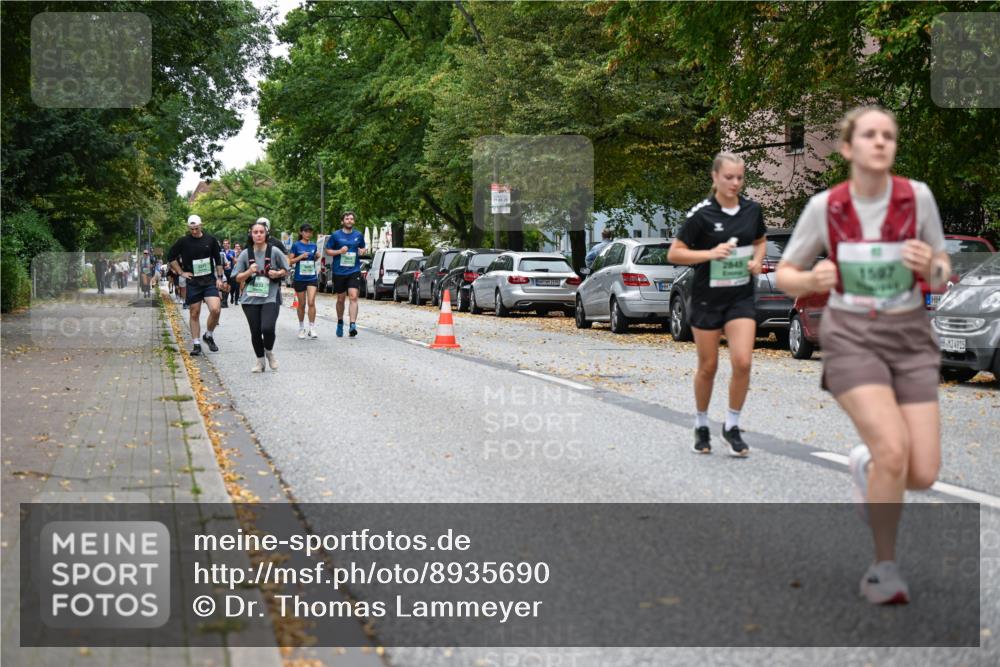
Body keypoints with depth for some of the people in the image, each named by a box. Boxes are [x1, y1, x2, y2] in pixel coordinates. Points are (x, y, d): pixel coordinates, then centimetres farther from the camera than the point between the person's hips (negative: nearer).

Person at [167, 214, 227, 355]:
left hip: (210, 281, 0)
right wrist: (181, 272, 2)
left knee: (215, 309, -15)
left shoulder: (210, 240, 2)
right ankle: (196, 344, 12)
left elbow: (218, 260, 10)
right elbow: (171, 257, 8)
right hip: (192, 282, 0)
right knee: (194, 313, 3)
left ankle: (209, 336, 8)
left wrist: (219, 277, 4)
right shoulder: (183, 241, -1)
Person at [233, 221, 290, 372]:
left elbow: (286, 270, 10)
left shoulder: (274, 251, -2)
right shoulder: (246, 254, 3)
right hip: (251, 298, 2)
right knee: (255, 332, 5)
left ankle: (269, 352, 13)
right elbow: (238, 278, 6)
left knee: (268, 328, -19)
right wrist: (249, 272, -12)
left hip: (270, 298, -2)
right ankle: (260, 361, 27)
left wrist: (277, 274, -11)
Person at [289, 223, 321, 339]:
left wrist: (317, 256, -1)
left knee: (311, 302, -11)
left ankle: (312, 329, -8)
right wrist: (301, 257, -16)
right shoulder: (296, 245, -3)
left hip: (312, 278, 2)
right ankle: (301, 328, 22)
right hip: (299, 278, -2)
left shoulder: (313, 245, 7)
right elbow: (290, 261, -2)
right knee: (302, 304, 8)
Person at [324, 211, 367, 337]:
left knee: (353, 297, -16)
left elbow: (362, 248, 21)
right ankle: (340, 323, 33)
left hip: (354, 271, 0)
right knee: (340, 299, 12)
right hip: (339, 272, 0)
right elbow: (328, 251, 3)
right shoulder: (335, 235, 0)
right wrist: (339, 251, -14)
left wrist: (363, 251, -2)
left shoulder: (359, 235, 7)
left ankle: (353, 325, -23)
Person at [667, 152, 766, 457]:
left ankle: (732, 426, 6)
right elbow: (674, 254, -9)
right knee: (708, 367, 7)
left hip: (741, 297, 3)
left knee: (742, 362, -12)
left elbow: (760, 241, 20)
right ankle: (701, 426, 28)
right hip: (707, 298, -2)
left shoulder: (752, 209, 2)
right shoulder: (702, 214, -11)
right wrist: (710, 253, -21)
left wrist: (757, 260, -1)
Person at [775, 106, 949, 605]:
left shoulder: (917, 196, -3)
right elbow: (785, 275, 6)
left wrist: (930, 265, -17)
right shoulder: (824, 206, -4)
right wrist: (811, 280, -17)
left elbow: (941, 274, 7)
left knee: (923, 475, -7)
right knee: (893, 450, -24)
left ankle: (866, 466, 30)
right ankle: (883, 568, -3)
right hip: (851, 339, -2)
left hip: (910, 339, 2)